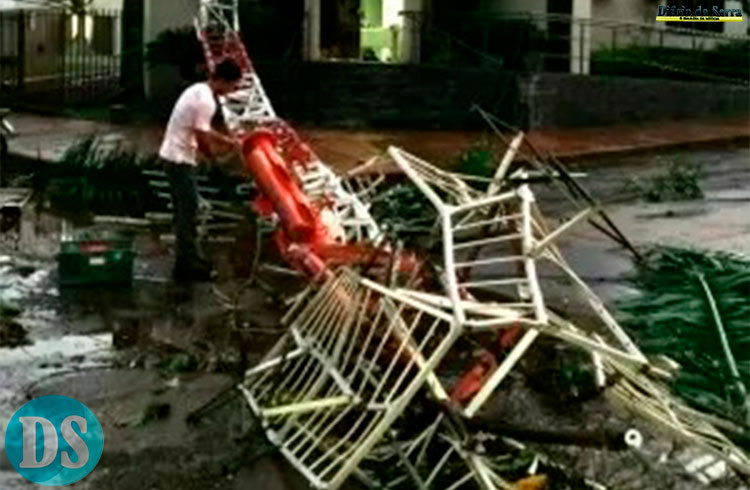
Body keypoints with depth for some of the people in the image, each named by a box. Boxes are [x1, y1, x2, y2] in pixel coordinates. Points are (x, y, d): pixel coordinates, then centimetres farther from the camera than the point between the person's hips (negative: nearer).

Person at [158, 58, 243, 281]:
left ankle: (188, 258, 26)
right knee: (188, 210, -4)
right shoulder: (206, 101, -21)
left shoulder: (199, 91, 11)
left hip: (175, 156, 10)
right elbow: (202, 140, -21)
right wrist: (217, 152, -4)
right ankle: (188, 265, 2)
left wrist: (226, 139, 16)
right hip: (180, 159, -10)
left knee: (185, 209, 17)